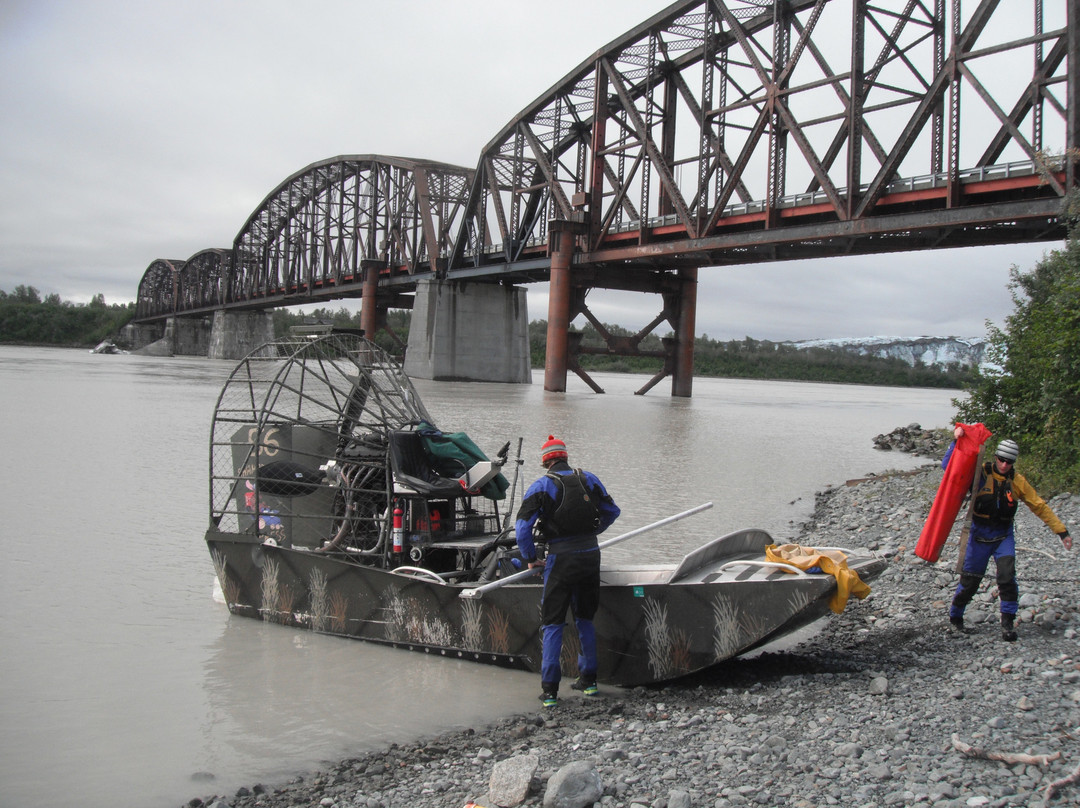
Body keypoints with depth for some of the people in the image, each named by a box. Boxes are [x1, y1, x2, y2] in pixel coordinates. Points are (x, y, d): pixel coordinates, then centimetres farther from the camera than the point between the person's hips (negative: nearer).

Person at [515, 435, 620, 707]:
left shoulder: (541, 486, -6)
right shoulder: (589, 479, 6)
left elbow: (522, 528, -12)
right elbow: (612, 511, 18)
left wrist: (531, 558, 2)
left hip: (561, 559, -4)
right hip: (590, 554, 4)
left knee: (552, 623, 3)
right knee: (585, 619, 19)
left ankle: (550, 690, 0)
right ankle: (588, 680, 24)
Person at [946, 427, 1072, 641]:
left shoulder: (1017, 481, -1)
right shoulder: (980, 473, -9)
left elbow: (1039, 506, 4)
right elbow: (949, 466, -14)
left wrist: (1062, 531, 3)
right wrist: (957, 441, -25)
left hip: (1004, 536, 2)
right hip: (979, 535, -1)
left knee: (1007, 577, -16)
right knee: (970, 581, 4)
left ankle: (1008, 622, -2)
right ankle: (955, 615, 27)